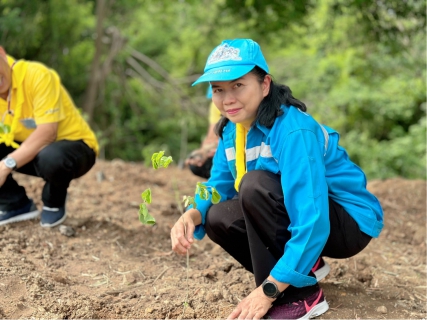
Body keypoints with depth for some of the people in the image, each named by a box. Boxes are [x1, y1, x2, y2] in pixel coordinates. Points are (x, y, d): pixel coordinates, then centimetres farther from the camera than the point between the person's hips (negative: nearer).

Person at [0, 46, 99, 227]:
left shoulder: (38, 75, -24)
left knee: (50, 157, -39)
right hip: (29, 149, 6)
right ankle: (16, 204, 2)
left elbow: (47, 133, -31)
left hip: (74, 146, -6)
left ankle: (54, 205, -7)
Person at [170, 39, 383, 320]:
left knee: (255, 184, -29)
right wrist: (190, 216, -19)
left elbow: (311, 221, -34)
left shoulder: (292, 130, -29)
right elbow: (218, 186, 5)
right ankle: (306, 265, 6)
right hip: (297, 216, 8)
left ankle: (303, 295, -17)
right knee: (218, 218, -10)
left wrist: (267, 291, -33)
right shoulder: (232, 129, -3)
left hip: (350, 223, -8)